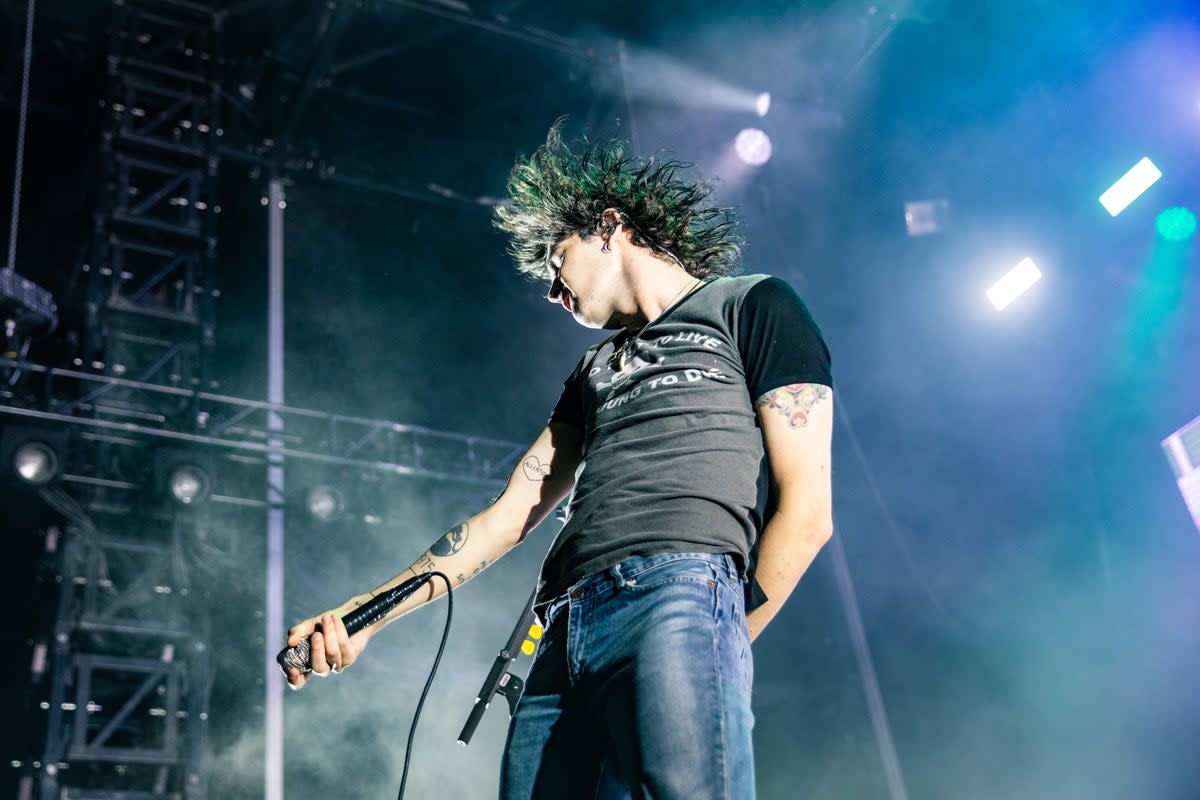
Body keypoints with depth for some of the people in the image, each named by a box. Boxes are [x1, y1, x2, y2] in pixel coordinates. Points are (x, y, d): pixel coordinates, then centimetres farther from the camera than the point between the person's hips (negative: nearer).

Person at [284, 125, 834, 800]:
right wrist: (363, 617, 15)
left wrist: (727, 642, -1)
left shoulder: (751, 307, 12)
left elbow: (807, 512, 2)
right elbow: (507, 516, 24)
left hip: (679, 598, -6)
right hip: (562, 637, 7)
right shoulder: (597, 370, 31)